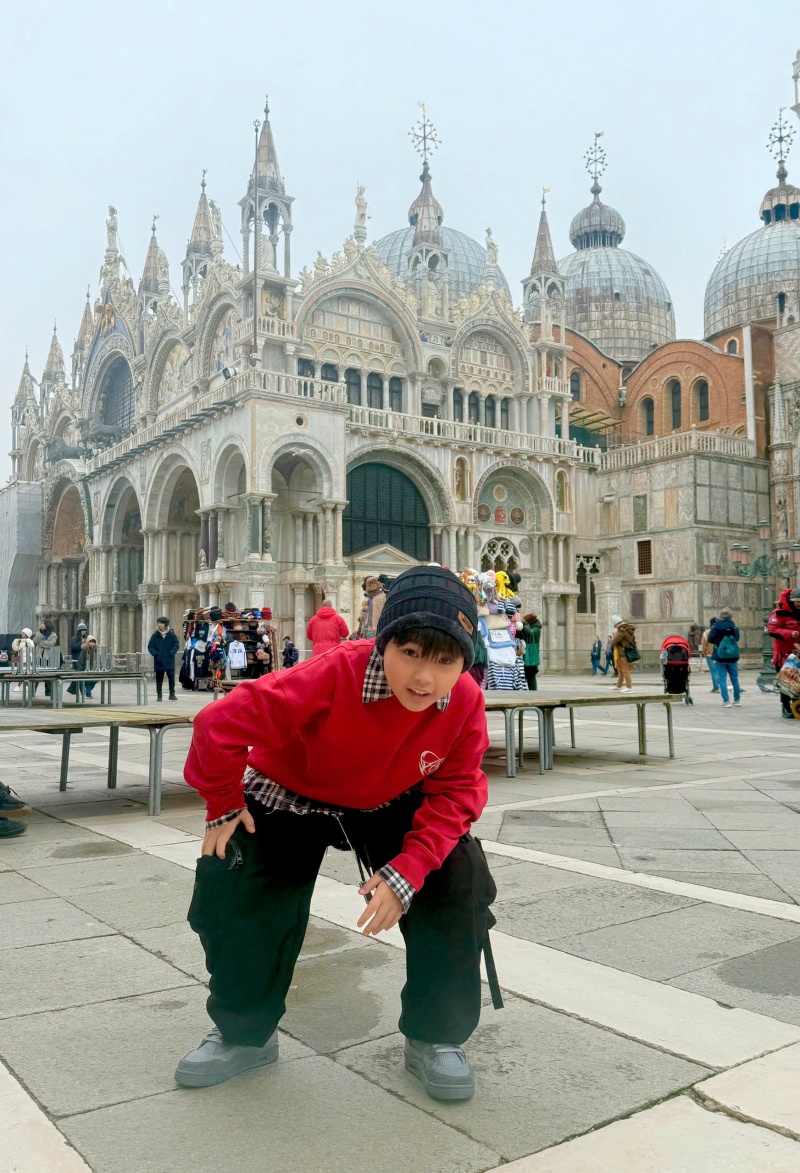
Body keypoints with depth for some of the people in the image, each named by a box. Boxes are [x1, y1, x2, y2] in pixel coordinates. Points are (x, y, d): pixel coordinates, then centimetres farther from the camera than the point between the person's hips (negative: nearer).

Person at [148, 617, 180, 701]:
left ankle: (172, 694, 5)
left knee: (171, 676, -5)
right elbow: (150, 646, 6)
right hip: (159, 661, 2)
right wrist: (155, 653, -9)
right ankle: (159, 695, 12)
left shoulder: (172, 635, 1)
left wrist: (171, 653, -12)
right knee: (159, 678, 5)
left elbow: (176, 645, 2)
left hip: (169, 660, -2)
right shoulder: (155, 635, 5)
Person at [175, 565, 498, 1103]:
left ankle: (436, 1038, 6)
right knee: (233, 892, -12)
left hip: (392, 806, 2)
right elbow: (219, 725, -36)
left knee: (459, 882, -15)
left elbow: (454, 792, -18)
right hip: (289, 796, -1)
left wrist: (407, 869, -31)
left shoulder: (466, 701, -27)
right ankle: (244, 1034, 17)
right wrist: (223, 809, -19)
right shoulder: (334, 675, -40)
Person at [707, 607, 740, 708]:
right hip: (733, 658, 3)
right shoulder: (734, 628, -4)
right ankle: (736, 700, 23)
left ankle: (726, 701, -9)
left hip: (720, 658, -2)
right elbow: (737, 639, 5)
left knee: (722, 680, -1)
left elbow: (710, 639, -5)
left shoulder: (716, 627, -9)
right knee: (735, 679, 15)